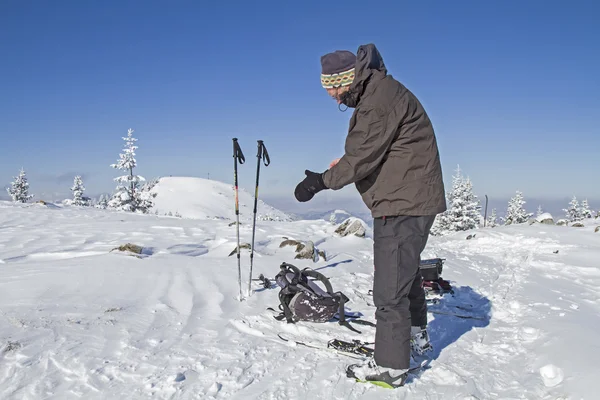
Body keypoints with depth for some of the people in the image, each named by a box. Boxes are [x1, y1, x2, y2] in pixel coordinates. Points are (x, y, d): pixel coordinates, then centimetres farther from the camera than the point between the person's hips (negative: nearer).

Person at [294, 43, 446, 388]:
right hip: (413, 201, 11)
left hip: (403, 205, -11)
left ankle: (391, 366, 6)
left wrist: (321, 181, -12)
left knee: (390, 286, -5)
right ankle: (417, 335, 43)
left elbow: (362, 157, -22)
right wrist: (338, 168, 5)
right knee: (407, 271, 25)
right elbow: (367, 150, 17)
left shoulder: (381, 99, -21)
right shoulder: (377, 92, 13)